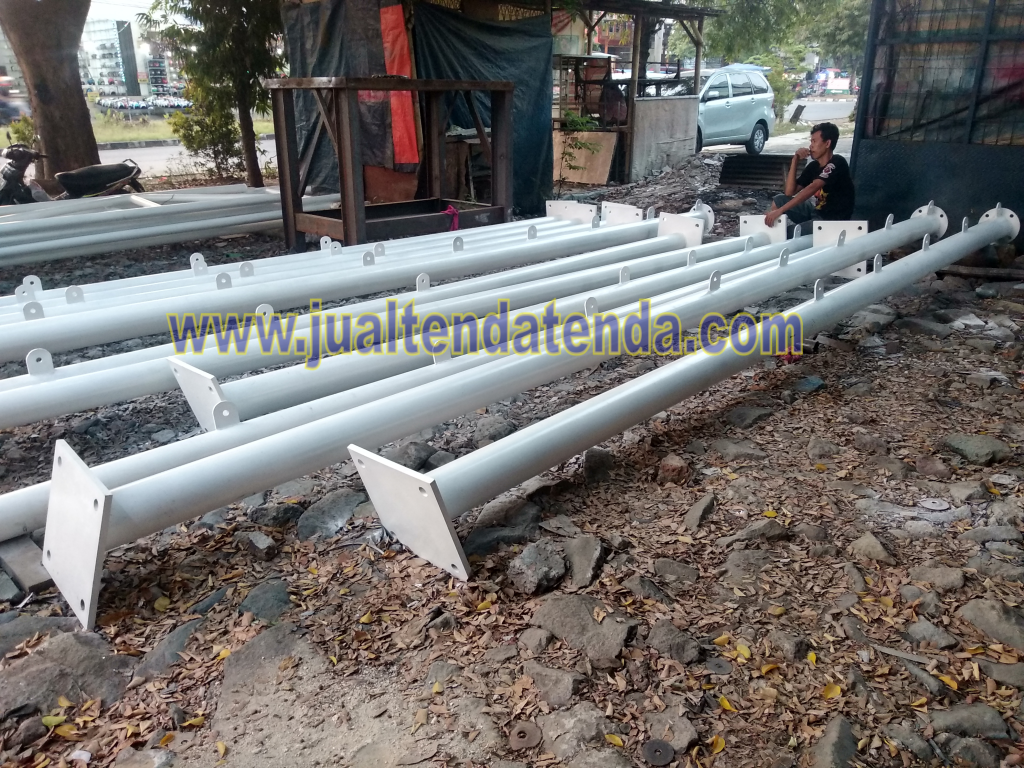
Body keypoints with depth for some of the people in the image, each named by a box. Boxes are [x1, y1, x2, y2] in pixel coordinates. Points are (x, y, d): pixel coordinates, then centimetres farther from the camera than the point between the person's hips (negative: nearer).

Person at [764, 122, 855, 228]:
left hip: (835, 220, -8)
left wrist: (780, 210, -36)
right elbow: (790, 192, 1)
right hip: (817, 211, 8)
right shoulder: (814, 166, 6)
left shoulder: (837, 163, -17)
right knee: (779, 200, 6)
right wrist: (795, 160, -7)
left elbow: (812, 188, -30)